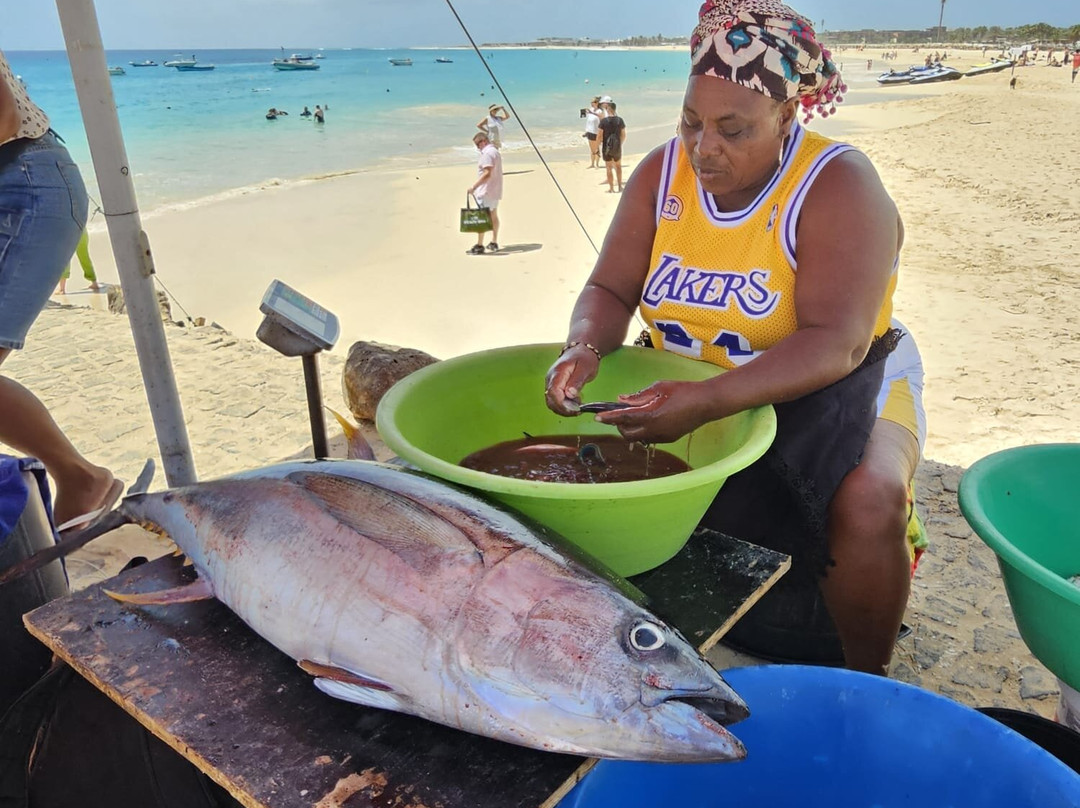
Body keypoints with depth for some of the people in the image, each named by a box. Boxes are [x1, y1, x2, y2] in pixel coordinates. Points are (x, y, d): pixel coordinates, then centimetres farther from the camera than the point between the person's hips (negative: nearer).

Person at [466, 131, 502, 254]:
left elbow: (487, 173, -26)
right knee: (493, 216, 15)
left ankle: (479, 246, -7)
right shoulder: (495, 152, 15)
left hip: (486, 192, -10)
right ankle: (494, 243, 22)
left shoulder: (487, 153, -17)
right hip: (495, 191, 10)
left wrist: (474, 186, -27)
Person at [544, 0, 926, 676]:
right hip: (689, 389, 4)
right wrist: (586, 347, -27)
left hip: (827, 390, -3)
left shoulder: (839, 186, -18)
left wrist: (707, 403, -43)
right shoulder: (663, 172, -3)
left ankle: (865, 683, -3)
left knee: (868, 502, -31)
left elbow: (835, 345, -29)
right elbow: (610, 290, -3)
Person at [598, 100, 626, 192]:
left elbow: (600, 135, -11)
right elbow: (624, 135, 3)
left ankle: (611, 188, 11)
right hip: (617, 148, 3)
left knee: (609, 168, 8)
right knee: (618, 166, 21)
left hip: (607, 148, -3)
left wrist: (598, 146, 3)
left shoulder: (603, 121, -13)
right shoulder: (620, 120, -5)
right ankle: (620, 186, 23)